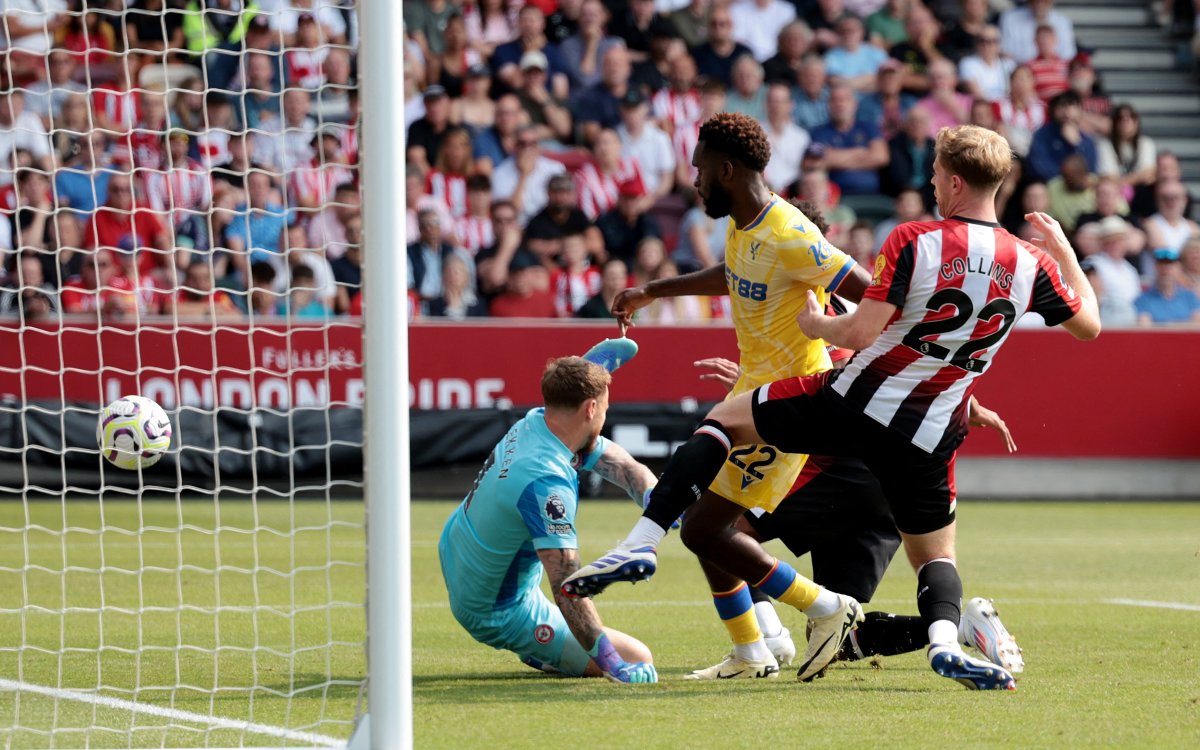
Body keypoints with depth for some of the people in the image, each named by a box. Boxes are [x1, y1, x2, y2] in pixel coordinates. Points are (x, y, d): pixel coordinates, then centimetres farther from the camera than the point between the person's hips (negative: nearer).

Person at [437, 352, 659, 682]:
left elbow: (624, 467, -8)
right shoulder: (546, 483, -37)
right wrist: (612, 663, -39)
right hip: (498, 614, -9)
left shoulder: (534, 422, -11)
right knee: (640, 660, -8)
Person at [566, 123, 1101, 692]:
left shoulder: (912, 241, -12)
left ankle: (641, 544, 4)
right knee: (935, 556, 20)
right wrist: (1064, 249, 28)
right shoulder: (1032, 264, -1)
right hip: (926, 440, 3)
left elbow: (860, 333, -17)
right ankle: (944, 638, -16)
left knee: (725, 418, 17)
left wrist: (817, 325, 5)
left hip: (852, 406, -3)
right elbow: (1088, 325, 14)